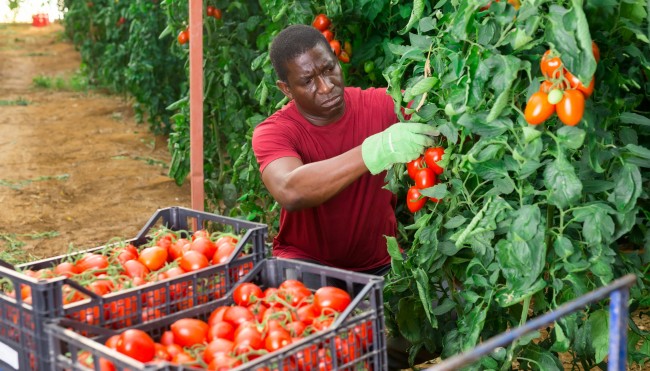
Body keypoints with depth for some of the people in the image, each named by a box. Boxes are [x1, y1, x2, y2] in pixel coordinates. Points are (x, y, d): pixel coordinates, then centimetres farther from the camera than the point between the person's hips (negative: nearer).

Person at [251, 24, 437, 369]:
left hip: (379, 263, 3)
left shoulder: (381, 105, -6)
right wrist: (375, 151, -45)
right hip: (308, 264, -2)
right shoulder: (274, 132, -14)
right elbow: (290, 192, -35)